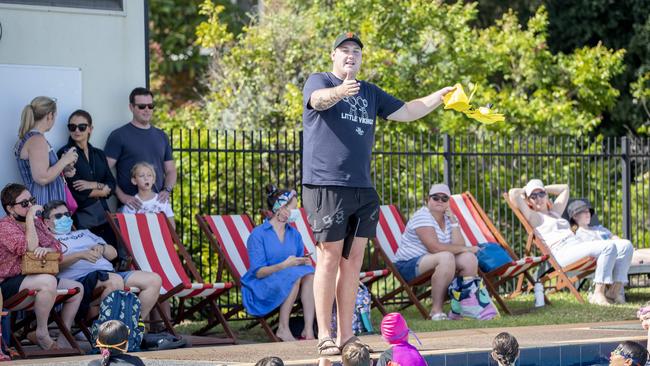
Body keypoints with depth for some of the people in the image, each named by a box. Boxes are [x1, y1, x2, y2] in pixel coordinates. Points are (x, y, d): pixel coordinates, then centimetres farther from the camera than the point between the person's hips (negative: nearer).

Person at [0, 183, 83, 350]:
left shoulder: (37, 223, 15)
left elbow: (56, 246, 11)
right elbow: (30, 248, -24)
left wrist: (47, 249, -12)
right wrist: (29, 218, -20)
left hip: (35, 278, 9)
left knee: (78, 288, 4)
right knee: (48, 281, -36)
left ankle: (64, 338, 7)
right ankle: (42, 334, -21)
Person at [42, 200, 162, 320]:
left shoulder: (84, 233, 36)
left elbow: (113, 253, 29)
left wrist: (102, 248, 5)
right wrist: (81, 255, -20)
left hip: (108, 272, 7)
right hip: (80, 278, -7)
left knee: (154, 280, -9)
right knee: (115, 280, -38)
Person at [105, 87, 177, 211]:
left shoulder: (161, 136, 16)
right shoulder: (118, 136, 0)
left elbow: (170, 170, 20)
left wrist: (167, 190, -1)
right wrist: (122, 196, -17)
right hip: (132, 205, -4)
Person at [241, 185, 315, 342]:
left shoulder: (294, 234, 14)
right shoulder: (258, 234, -6)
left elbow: (301, 265, 15)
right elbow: (258, 272, -12)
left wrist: (304, 262, -11)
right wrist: (284, 265, -27)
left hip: (289, 288, 6)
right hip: (260, 290, -6)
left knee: (309, 272, -25)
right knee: (294, 275, -33)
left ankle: (308, 329, -34)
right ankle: (283, 329, -27)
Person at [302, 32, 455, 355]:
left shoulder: (370, 93, 20)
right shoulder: (318, 82, 0)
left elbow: (406, 112, 25)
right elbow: (319, 99, -23)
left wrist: (441, 96, 14)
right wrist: (339, 92, -46)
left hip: (362, 188, 6)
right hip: (326, 184, -6)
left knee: (353, 259, 6)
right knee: (329, 257, -6)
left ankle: (345, 334, 10)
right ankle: (324, 336, -4)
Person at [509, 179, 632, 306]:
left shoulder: (554, 212, 33)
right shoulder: (533, 216, 9)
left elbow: (564, 188, 45)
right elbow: (513, 193, -2)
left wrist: (544, 189, 36)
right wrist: (524, 191, 19)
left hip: (579, 245, 9)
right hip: (562, 252, -9)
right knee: (608, 247, -28)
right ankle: (598, 293, -33)